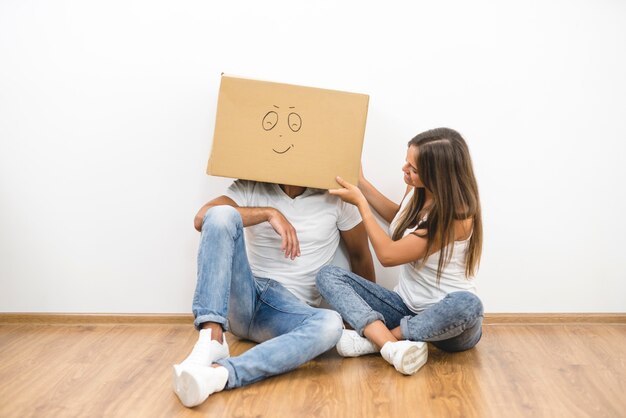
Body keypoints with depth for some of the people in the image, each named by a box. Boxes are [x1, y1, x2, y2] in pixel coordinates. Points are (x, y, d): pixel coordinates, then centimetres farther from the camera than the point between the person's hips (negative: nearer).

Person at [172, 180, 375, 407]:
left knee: (330, 324, -35)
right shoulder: (250, 188, 4)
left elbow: (360, 255, 14)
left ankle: (218, 373, -47)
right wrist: (269, 212, -19)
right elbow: (201, 219, -12)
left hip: (290, 308, 0)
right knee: (222, 213, -23)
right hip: (241, 300, 1)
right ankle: (212, 337, -34)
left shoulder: (335, 199, 5)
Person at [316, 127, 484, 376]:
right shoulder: (416, 191, -2)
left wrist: (360, 202, -11)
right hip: (407, 306, 6)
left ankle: (373, 338, -23)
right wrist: (361, 183, 17)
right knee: (328, 275, -12)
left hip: (445, 318, -6)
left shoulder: (458, 216, -21)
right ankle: (392, 346, -33)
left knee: (467, 304, -42)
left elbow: (387, 255, -19)